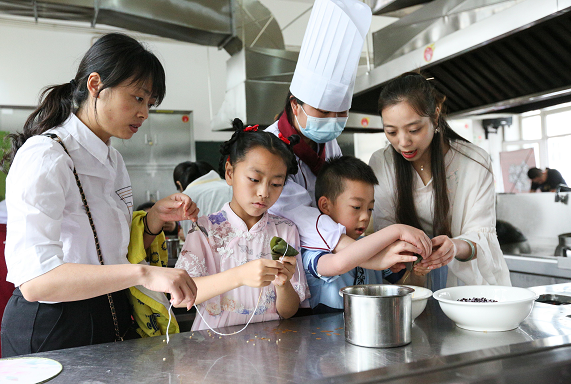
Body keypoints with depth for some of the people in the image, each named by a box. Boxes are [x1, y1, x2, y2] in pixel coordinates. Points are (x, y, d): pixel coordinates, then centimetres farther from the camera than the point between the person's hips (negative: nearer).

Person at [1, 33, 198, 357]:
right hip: (50, 332, -8)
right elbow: (34, 280, -33)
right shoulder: (44, 156, -21)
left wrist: (156, 218, -7)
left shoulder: (113, 160, 7)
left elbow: (114, 253, 10)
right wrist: (143, 273, -42)